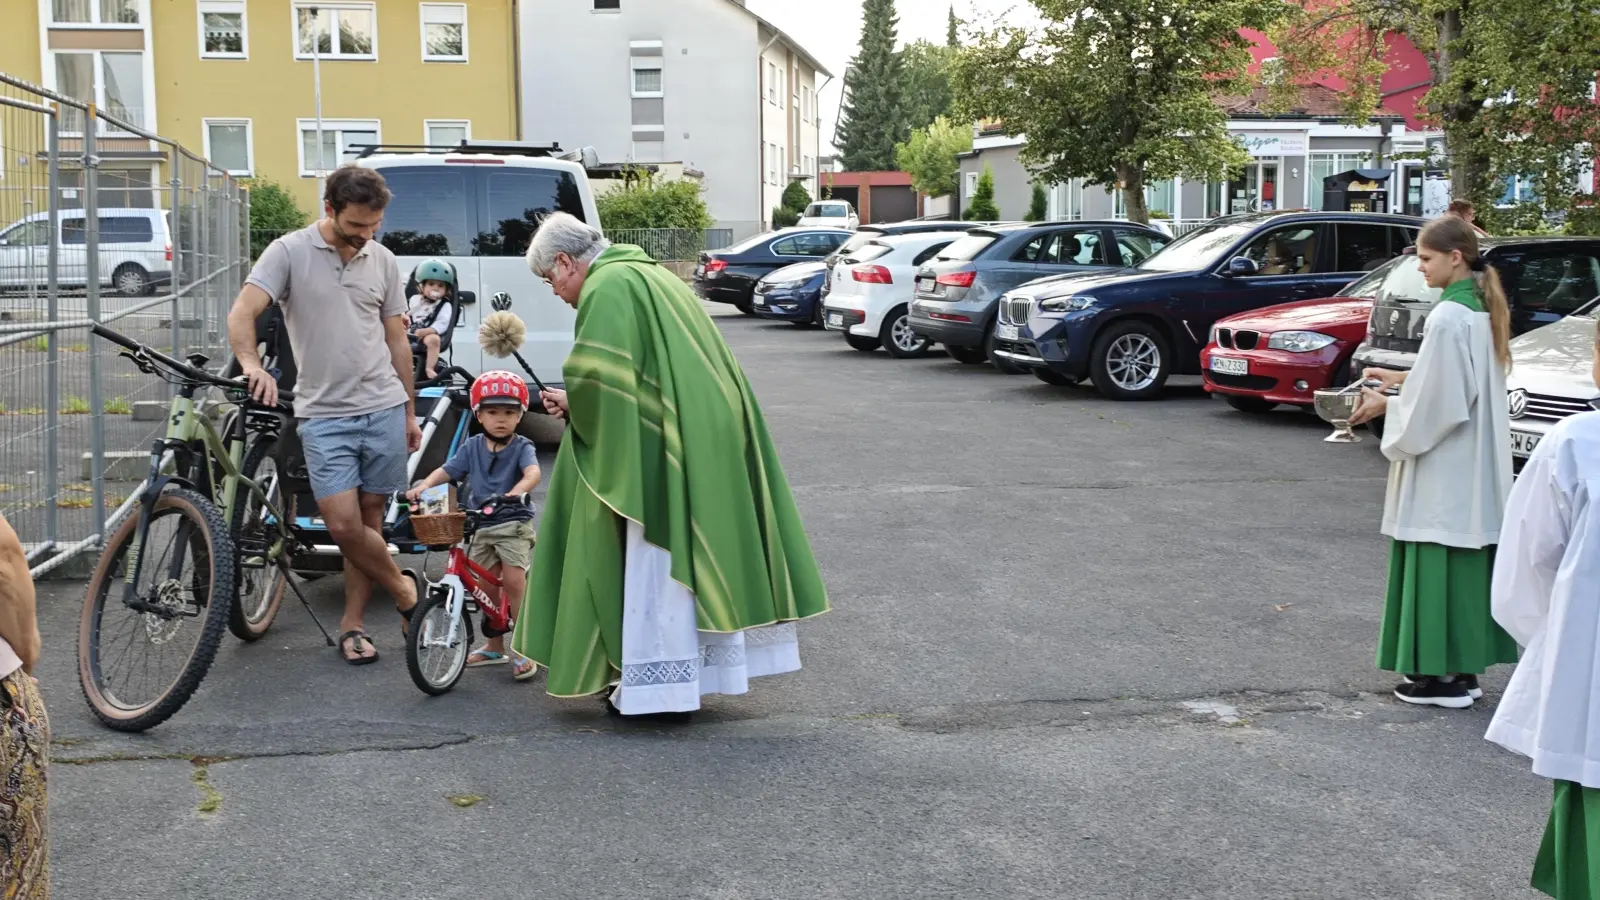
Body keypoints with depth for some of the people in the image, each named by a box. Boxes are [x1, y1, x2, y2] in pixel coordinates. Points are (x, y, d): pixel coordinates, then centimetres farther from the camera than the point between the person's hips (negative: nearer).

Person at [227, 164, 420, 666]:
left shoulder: (383, 261, 9)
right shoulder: (289, 253, -3)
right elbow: (242, 314, -13)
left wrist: (410, 411, 15)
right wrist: (252, 365, -34)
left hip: (384, 409, 3)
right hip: (324, 414, -3)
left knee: (368, 519, 5)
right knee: (343, 525, -10)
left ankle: (353, 624, 18)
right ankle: (404, 592, 14)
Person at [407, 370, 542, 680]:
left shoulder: (522, 447, -9)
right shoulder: (472, 447, 3)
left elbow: (533, 474, -27)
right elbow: (446, 470, 0)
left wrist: (512, 494, -46)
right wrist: (424, 485, -21)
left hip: (514, 524, -4)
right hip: (480, 526, 4)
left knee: (514, 581, -12)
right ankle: (494, 646, 26)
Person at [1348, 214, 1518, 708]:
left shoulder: (1447, 317, -20)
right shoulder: (1483, 308, 10)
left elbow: (1437, 401, -20)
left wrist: (1386, 405, -6)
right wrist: (1401, 378, 15)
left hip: (1446, 469, -10)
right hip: (1477, 464, 10)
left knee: (1438, 564, -2)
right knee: (1466, 560, 13)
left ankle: (1442, 674, 4)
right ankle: (1463, 665, 21)